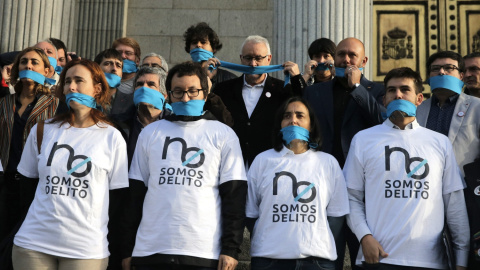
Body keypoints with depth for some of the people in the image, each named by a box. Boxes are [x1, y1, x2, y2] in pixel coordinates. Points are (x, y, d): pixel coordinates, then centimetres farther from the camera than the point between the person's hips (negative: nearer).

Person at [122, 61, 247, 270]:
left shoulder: (223, 135, 6)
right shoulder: (150, 133, 12)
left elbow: (234, 194, 1)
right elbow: (135, 193, 12)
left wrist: (230, 248, -6)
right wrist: (128, 248, 8)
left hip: (204, 252, -2)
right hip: (150, 251, 2)